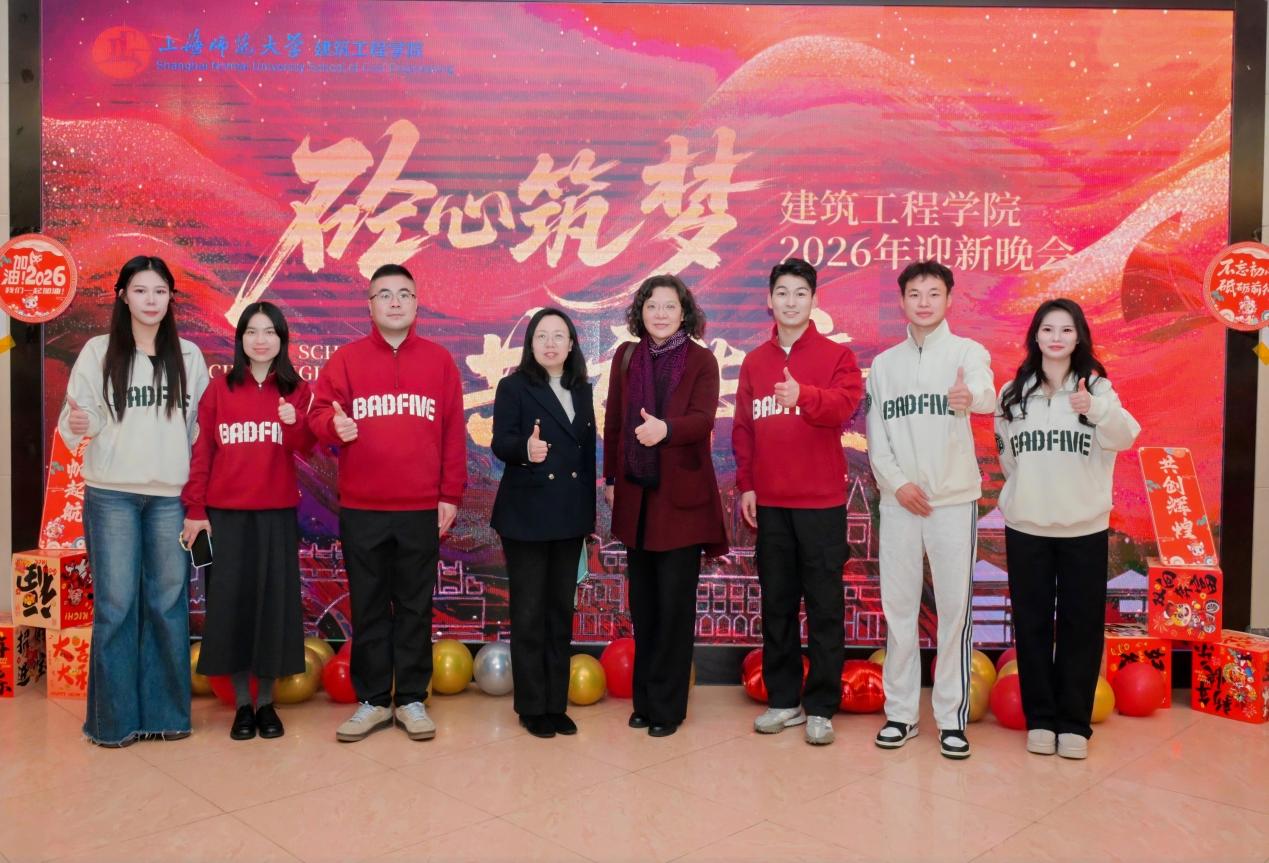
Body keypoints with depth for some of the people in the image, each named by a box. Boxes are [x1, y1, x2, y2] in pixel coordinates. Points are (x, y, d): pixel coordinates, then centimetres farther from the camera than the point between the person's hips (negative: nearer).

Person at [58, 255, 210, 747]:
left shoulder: (189, 356, 7)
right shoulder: (98, 352, 2)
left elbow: (201, 424, 10)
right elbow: (74, 424, -1)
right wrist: (76, 425, -23)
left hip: (171, 495, 2)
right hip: (111, 495, -1)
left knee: (168, 603, 4)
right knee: (115, 605, 0)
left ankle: (166, 712, 15)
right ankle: (114, 717, 12)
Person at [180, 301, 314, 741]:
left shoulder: (296, 390, 4)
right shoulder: (219, 388, 4)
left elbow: (306, 447, -6)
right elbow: (201, 452, 2)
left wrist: (294, 423, -27)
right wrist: (194, 510, -3)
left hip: (277, 513, 0)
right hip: (225, 513, 0)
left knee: (274, 601, 4)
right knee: (231, 601, 3)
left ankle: (266, 703, 17)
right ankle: (242, 704, 15)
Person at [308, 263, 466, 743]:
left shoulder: (439, 361, 6)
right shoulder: (346, 359, 5)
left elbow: (454, 432, 5)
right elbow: (319, 412, 0)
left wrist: (451, 495, 1)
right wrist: (333, 425, -24)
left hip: (422, 510, 0)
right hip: (361, 510, 0)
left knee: (415, 607, 8)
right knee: (368, 608, 8)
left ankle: (411, 699, 19)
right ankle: (372, 700, 20)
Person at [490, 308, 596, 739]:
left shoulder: (582, 390, 11)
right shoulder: (513, 386, -4)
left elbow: (589, 451, 13)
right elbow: (500, 442, -15)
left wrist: (591, 513, 12)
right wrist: (525, 448, -38)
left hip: (570, 515, 5)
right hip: (527, 515, -5)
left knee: (561, 610, 11)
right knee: (529, 613, 2)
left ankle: (556, 704, 21)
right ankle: (532, 707, 13)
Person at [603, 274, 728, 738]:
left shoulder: (701, 360, -4)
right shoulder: (625, 356, 7)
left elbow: (703, 419, -17)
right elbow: (613, 421, 10)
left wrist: (666, 428, -36)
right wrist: (610, 478, 10)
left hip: (682, 495, -3)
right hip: (636, 493, 3)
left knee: (674, 604, 0)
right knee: (643, 603, 10)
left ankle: (666, 705, 12)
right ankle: (645, 699, 22)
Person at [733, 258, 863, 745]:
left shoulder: (836, 356, -1)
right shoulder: (754, 362, 11)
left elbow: (845, 404, -19)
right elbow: (742, 428, 9)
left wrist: (803, 395, -37)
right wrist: (745, 484, 2)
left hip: (820, 502, -4)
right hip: (769, 503, 4)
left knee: (824, 605, 2)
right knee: (776, 604, 11)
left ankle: (821, 706, 12)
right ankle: (783, 699, 22)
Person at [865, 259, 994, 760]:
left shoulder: (968, 352, -2)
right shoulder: (884, 363, 9)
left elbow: (987, 395, -26)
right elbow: (875, 435, 7)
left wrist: (971, 396, -49)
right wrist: (897, 483, -8)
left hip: (954, 499, -2)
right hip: (899, 502, 3)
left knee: (954, 608, 1)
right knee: (899, 607, 7)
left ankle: (952, 716, 14)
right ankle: (900, 711, 18)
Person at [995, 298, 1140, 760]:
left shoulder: (1097, 387, -3)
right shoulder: (1013, 392, 4)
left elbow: (1125, 437, -22)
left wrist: (1095, 408, -41)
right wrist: (1021, 495, 10)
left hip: (1084, 528, -1)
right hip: (1026, 527, 2)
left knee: (1081, 625, 5)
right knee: (1032, 624, 7)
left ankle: (1074, 722, 17)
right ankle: (1039, 718, 19)